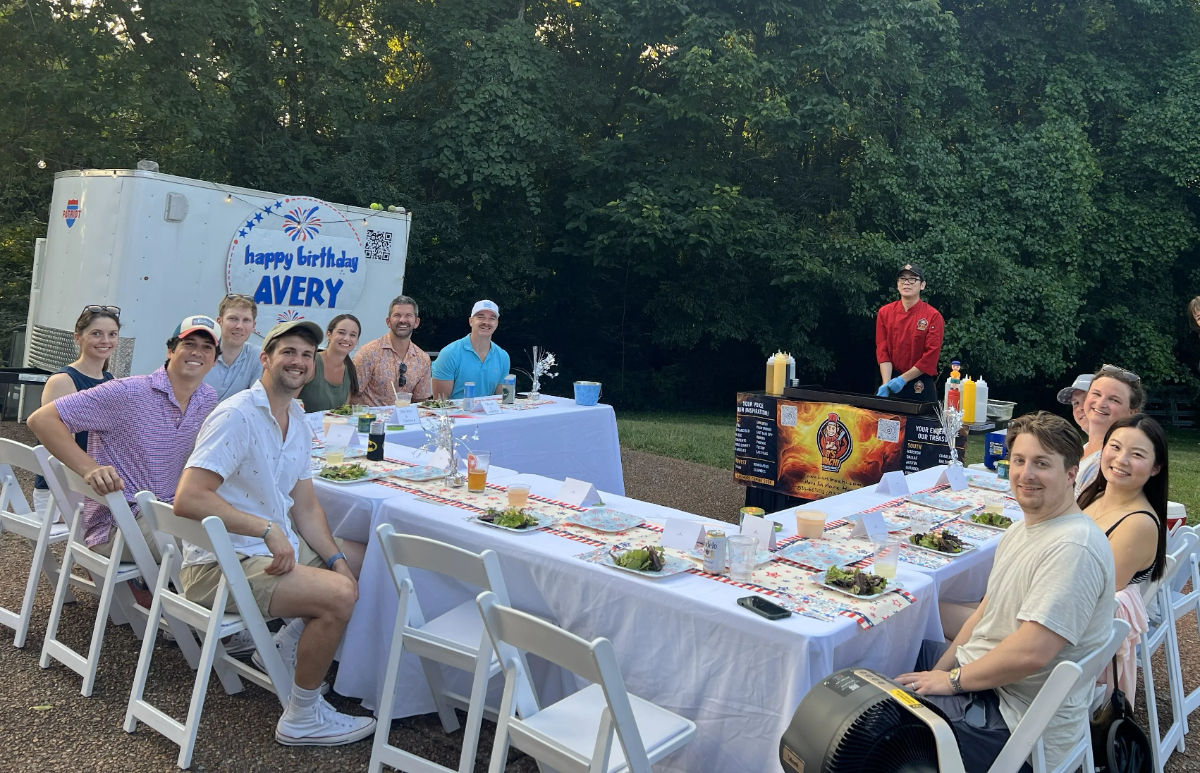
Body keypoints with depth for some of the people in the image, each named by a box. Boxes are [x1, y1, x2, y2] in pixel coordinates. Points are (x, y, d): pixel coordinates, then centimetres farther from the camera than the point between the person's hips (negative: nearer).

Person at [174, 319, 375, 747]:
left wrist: (337, 560, -3)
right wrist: (268, 528, -30)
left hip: (276, 548, 10)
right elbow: (187, 499, -28)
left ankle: (288, 644, 19)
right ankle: (302, 719, -6)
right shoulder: (237, 415, -18)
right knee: (339, 594, -26)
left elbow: (306, 507, 11)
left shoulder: (297, 421, 10)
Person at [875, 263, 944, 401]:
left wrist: (903, 379, -15)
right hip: (892, 379, 2)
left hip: (920, 387, -2)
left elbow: (931, 356, -10)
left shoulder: (933, 316, -6)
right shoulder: (884, 313, 3)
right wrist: (886, 383, -13)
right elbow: (882, 351, -2)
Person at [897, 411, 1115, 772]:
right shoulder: (1021, 529, 7)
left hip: (1013, 717, -10)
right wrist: (940, 672, 1)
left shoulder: (1073, 549, -26)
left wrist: (953, 680, -18)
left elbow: (1030, 653, -32)